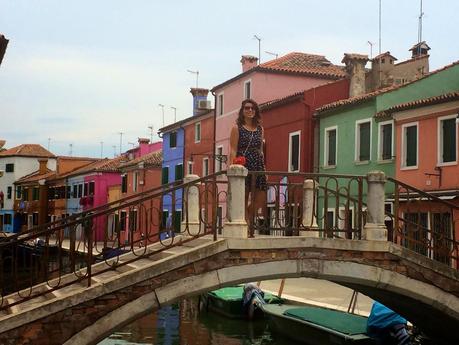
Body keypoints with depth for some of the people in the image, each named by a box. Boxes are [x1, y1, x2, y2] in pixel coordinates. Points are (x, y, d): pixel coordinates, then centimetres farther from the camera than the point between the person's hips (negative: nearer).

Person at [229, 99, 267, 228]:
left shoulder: (260, 129, 17)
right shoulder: (237, 128, 3)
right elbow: (233, 150, -4)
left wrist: (264, 168, 13)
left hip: (258, 167, 5)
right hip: (243, 166, -5)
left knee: (260, 200, 0)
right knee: (243, 200, -3)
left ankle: (247, 223, 18)